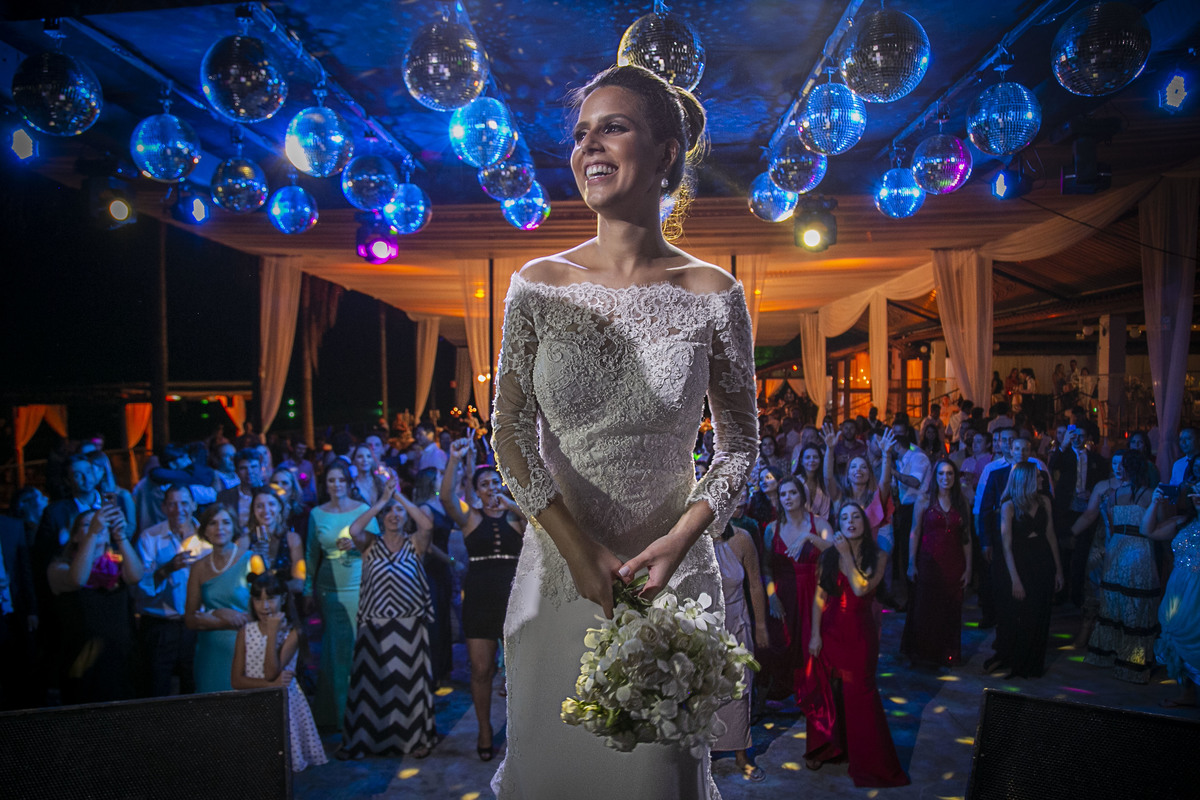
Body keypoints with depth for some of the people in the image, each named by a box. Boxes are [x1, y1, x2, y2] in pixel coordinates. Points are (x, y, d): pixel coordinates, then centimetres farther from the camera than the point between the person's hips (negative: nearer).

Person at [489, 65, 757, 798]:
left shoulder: (713, 295, -7)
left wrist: (679, 541, -15)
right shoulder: (540, 286, -4)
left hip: (673, 572, -1)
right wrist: (578, 548, -12)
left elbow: (741, 443, -2)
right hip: (559, 566, 2)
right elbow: (511, 433, -4)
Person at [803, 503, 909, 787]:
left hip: (860, 632, -2)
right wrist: (815, 634, -7)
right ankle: (824, 748, 26)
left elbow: (861, 589, -20)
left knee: (859, 694, -1)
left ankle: (868, 760, 14)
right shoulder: (828, 556, 0)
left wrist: (847, 555, -18)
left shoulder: (878, 557, -4)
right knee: (827, 692, 9)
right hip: (830, 630, 2)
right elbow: (819, 597, -2)